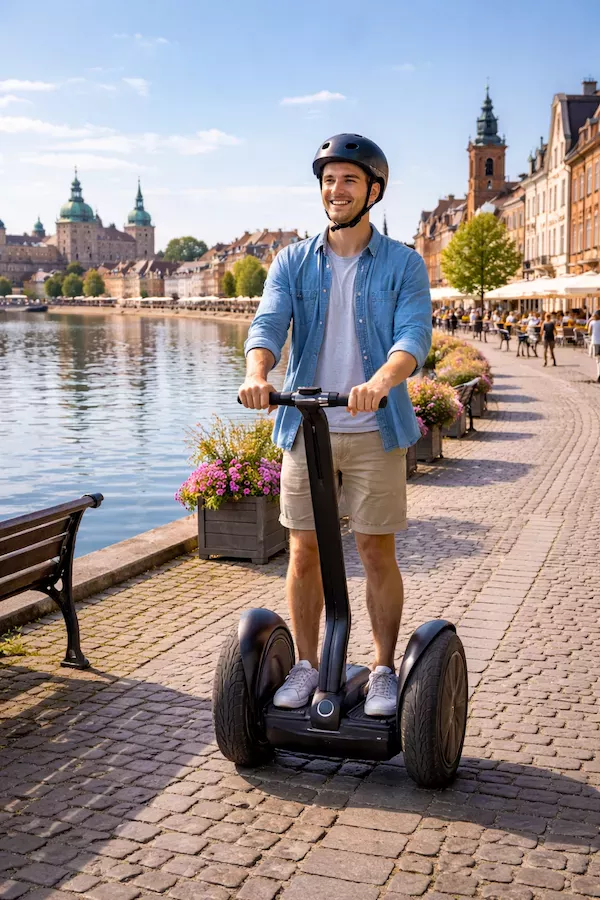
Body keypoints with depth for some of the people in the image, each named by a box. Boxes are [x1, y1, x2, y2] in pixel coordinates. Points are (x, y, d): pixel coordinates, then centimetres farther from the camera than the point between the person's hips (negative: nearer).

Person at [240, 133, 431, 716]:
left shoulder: (403, 264, 1)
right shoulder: (292, 262, 8)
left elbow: (414, 334, -13)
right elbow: (269, 323, -7)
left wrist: (381, 381, -35)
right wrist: (256, 373, -29)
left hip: (374, 430, -2)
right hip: (306, 427, 2)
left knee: (376, 550, 2)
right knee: (304, 552, 7)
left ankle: (384, 671, 17)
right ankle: (305, 665, 22)